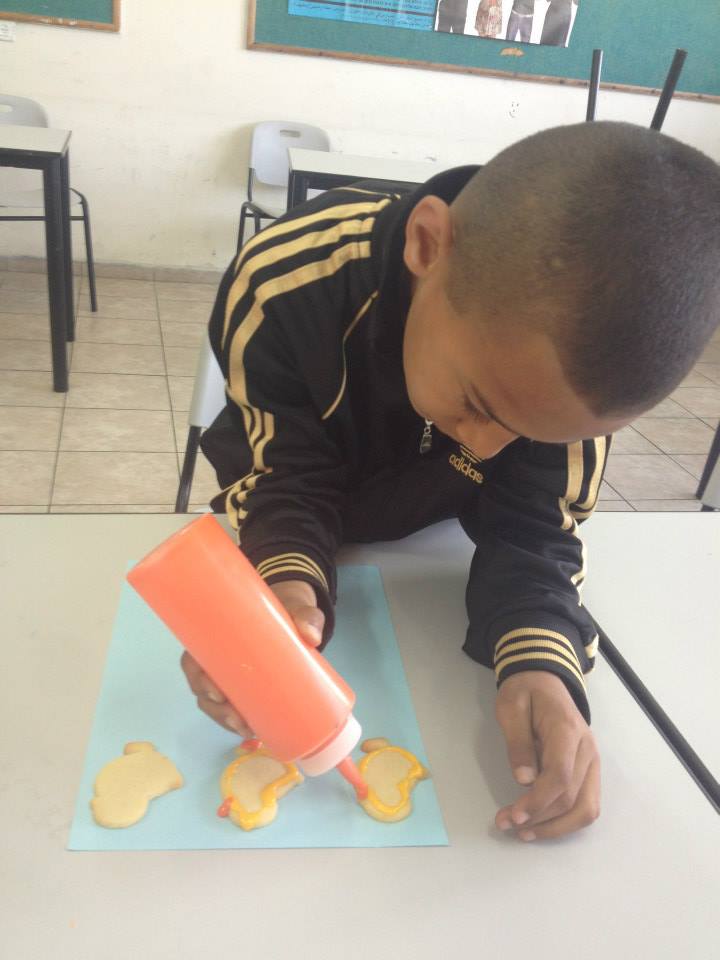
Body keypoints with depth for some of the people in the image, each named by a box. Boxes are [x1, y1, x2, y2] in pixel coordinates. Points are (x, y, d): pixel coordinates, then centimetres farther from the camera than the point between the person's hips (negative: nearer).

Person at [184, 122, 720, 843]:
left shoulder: (584, 349, -31)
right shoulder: (283, 284, -37)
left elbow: (534, 525, -24)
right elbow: (287, 482, -28)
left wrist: (542, 663, -43)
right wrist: (281, 584, -49)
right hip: (292, 526, 0)